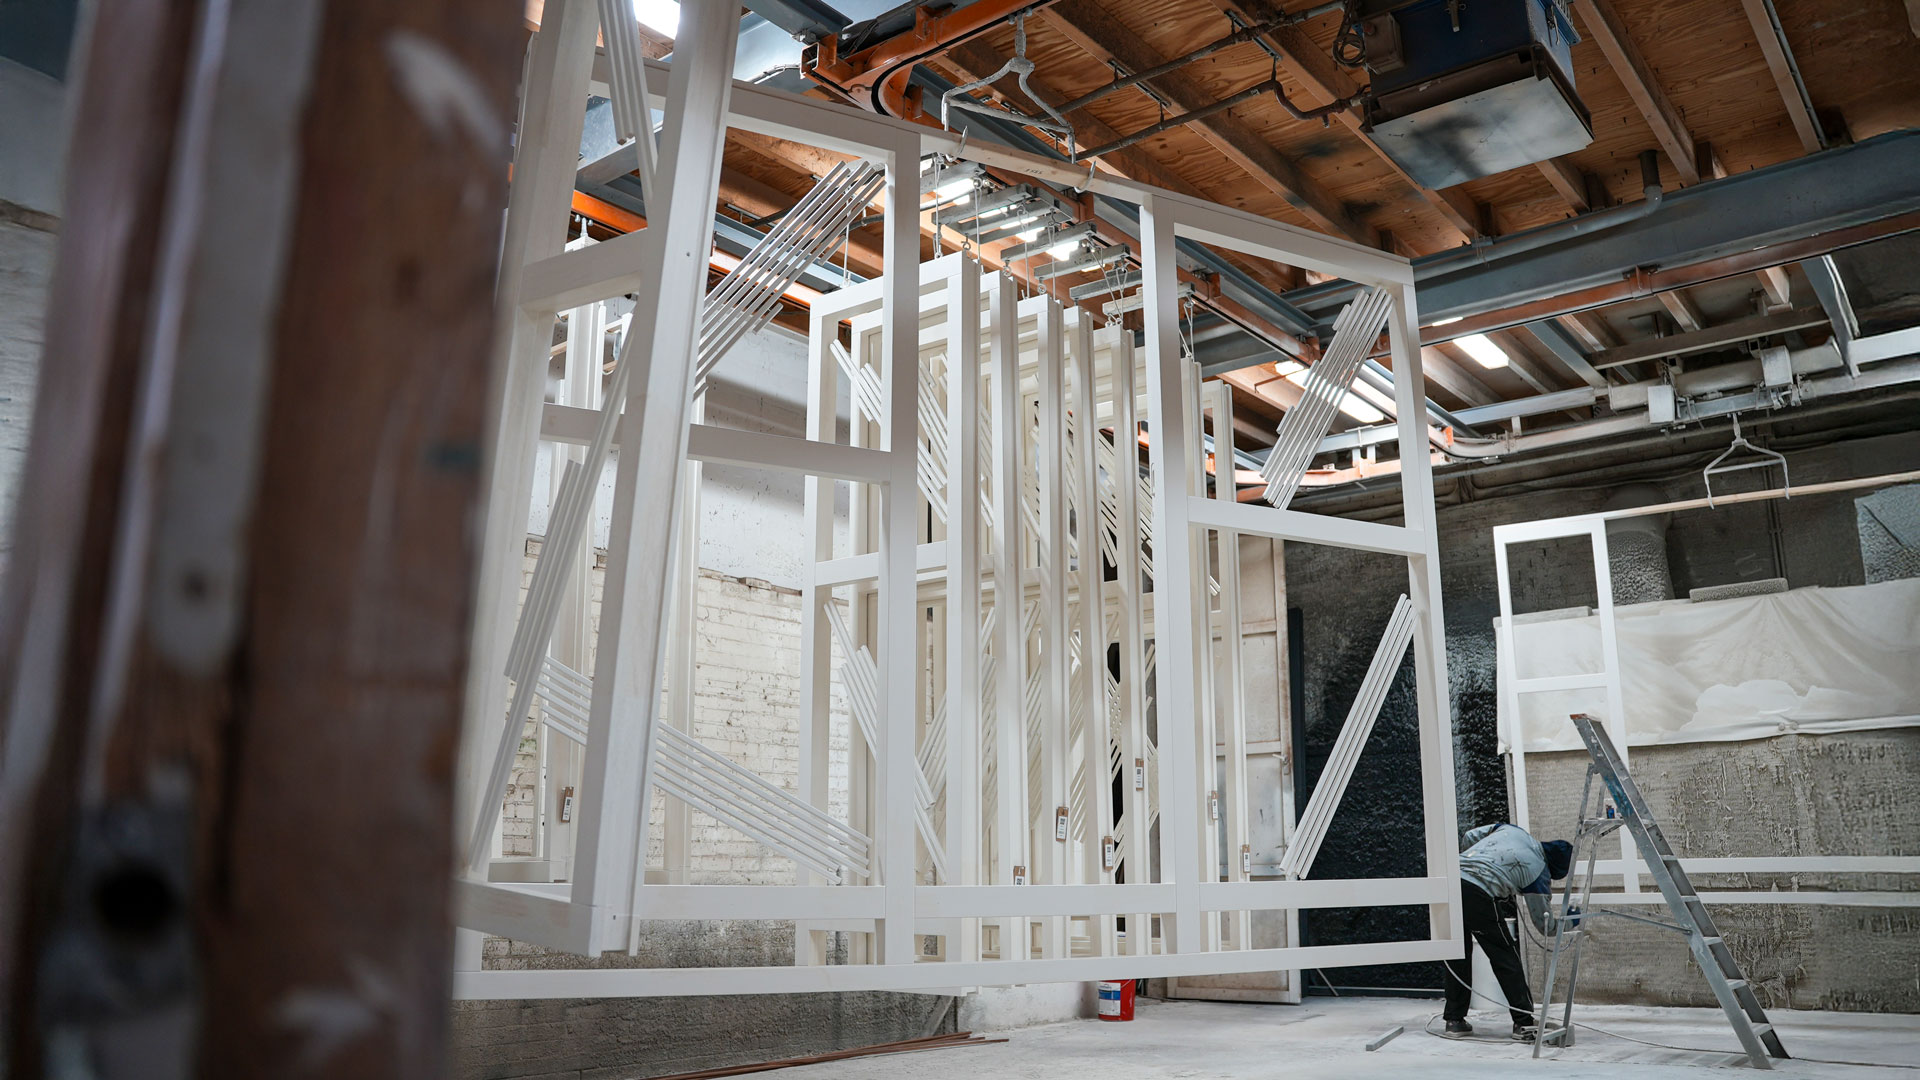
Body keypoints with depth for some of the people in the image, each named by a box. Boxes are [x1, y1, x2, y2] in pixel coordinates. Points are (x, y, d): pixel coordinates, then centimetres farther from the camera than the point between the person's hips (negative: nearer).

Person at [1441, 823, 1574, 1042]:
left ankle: (1455, 1021, 24)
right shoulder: (1539, 872, 9)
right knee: (1506, 958, 11)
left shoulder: (1512, 830, 21)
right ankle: (1524, 1024, 14)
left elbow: (1469, 838, 25)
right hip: (1476, 894, -6)